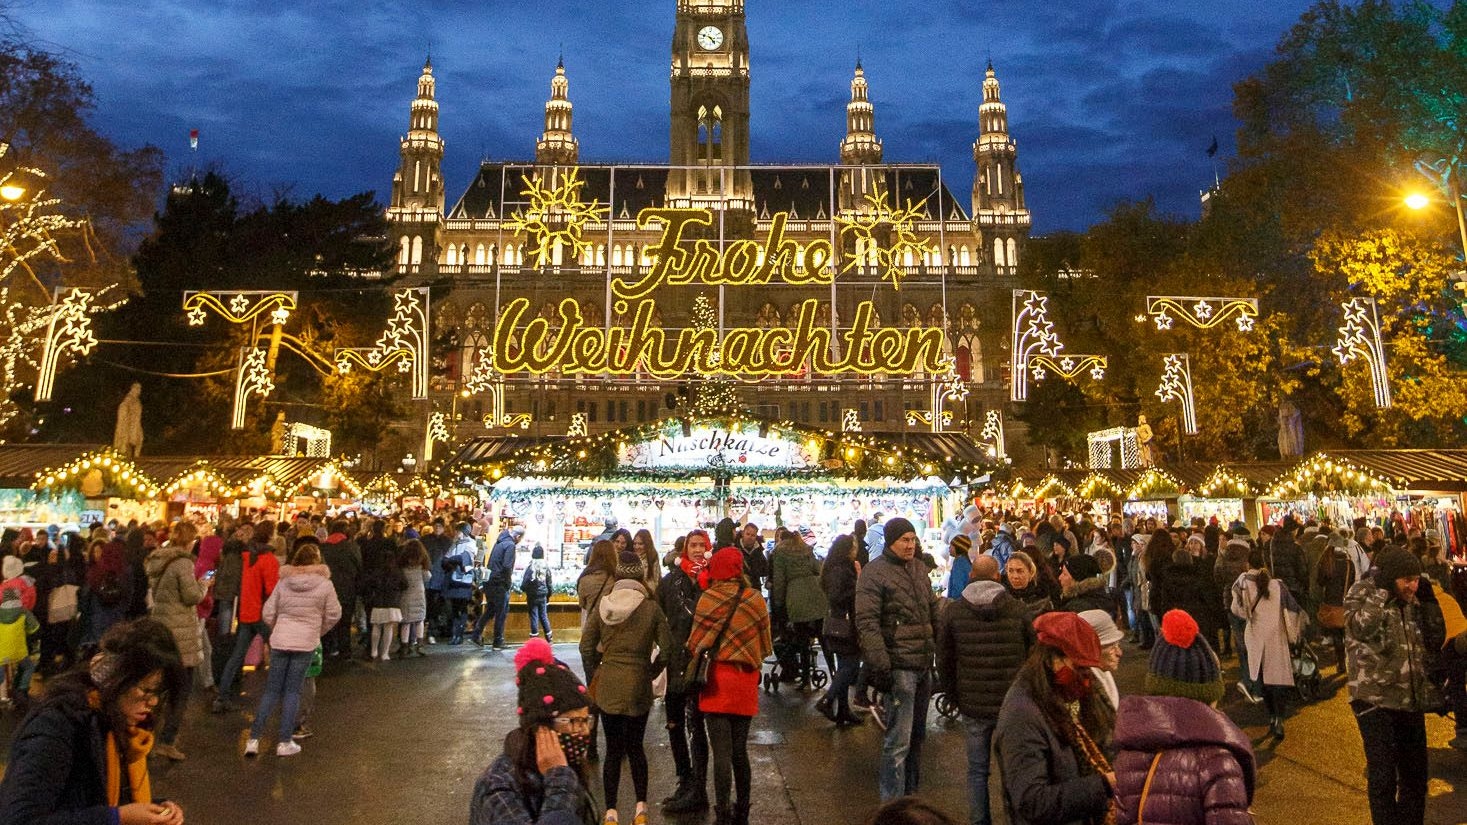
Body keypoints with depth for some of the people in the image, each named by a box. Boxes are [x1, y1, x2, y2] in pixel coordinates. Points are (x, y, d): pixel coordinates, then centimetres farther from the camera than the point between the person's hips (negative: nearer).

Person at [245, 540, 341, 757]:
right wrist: (319, 631, 19)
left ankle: (253, 739, 11)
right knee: (292, 691, 6)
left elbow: (268, 613, 5)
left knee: (272, 690, 11)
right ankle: (285, 742, 9)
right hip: (306, 642, -2)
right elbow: (333, 614, 2)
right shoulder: (324, 584, -3)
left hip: (279, 641, 2)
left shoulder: (283, 582, 4)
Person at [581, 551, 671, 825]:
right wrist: (652, 672, 8)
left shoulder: (603, 605, -3)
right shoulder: (651, 608, -9)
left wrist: (595, 675, 12)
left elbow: (586, 645, 0)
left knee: (613, 750, 11)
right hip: (638, 686, -1)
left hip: (607, 686, 1)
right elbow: (666, 647, -7)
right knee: (635, 746, 14)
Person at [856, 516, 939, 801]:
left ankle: (912, 790, 32)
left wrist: (941, 646, 16)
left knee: (917, 734, 18)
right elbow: (867, 623, -16)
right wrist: (880, 667, -21)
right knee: (899, 740, -5)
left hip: (923, 663, 8)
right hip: (899, 666, -8)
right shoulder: (874, 573, -11)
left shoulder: (919, 567, 13)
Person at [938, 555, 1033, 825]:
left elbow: (944, 661, 3)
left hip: (972, 704, 1)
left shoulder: (953, 610, -4)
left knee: (977, 770, 12)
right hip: (1013, 704, 0)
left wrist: (954, 696, 15)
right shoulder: (1018, 609, -6)